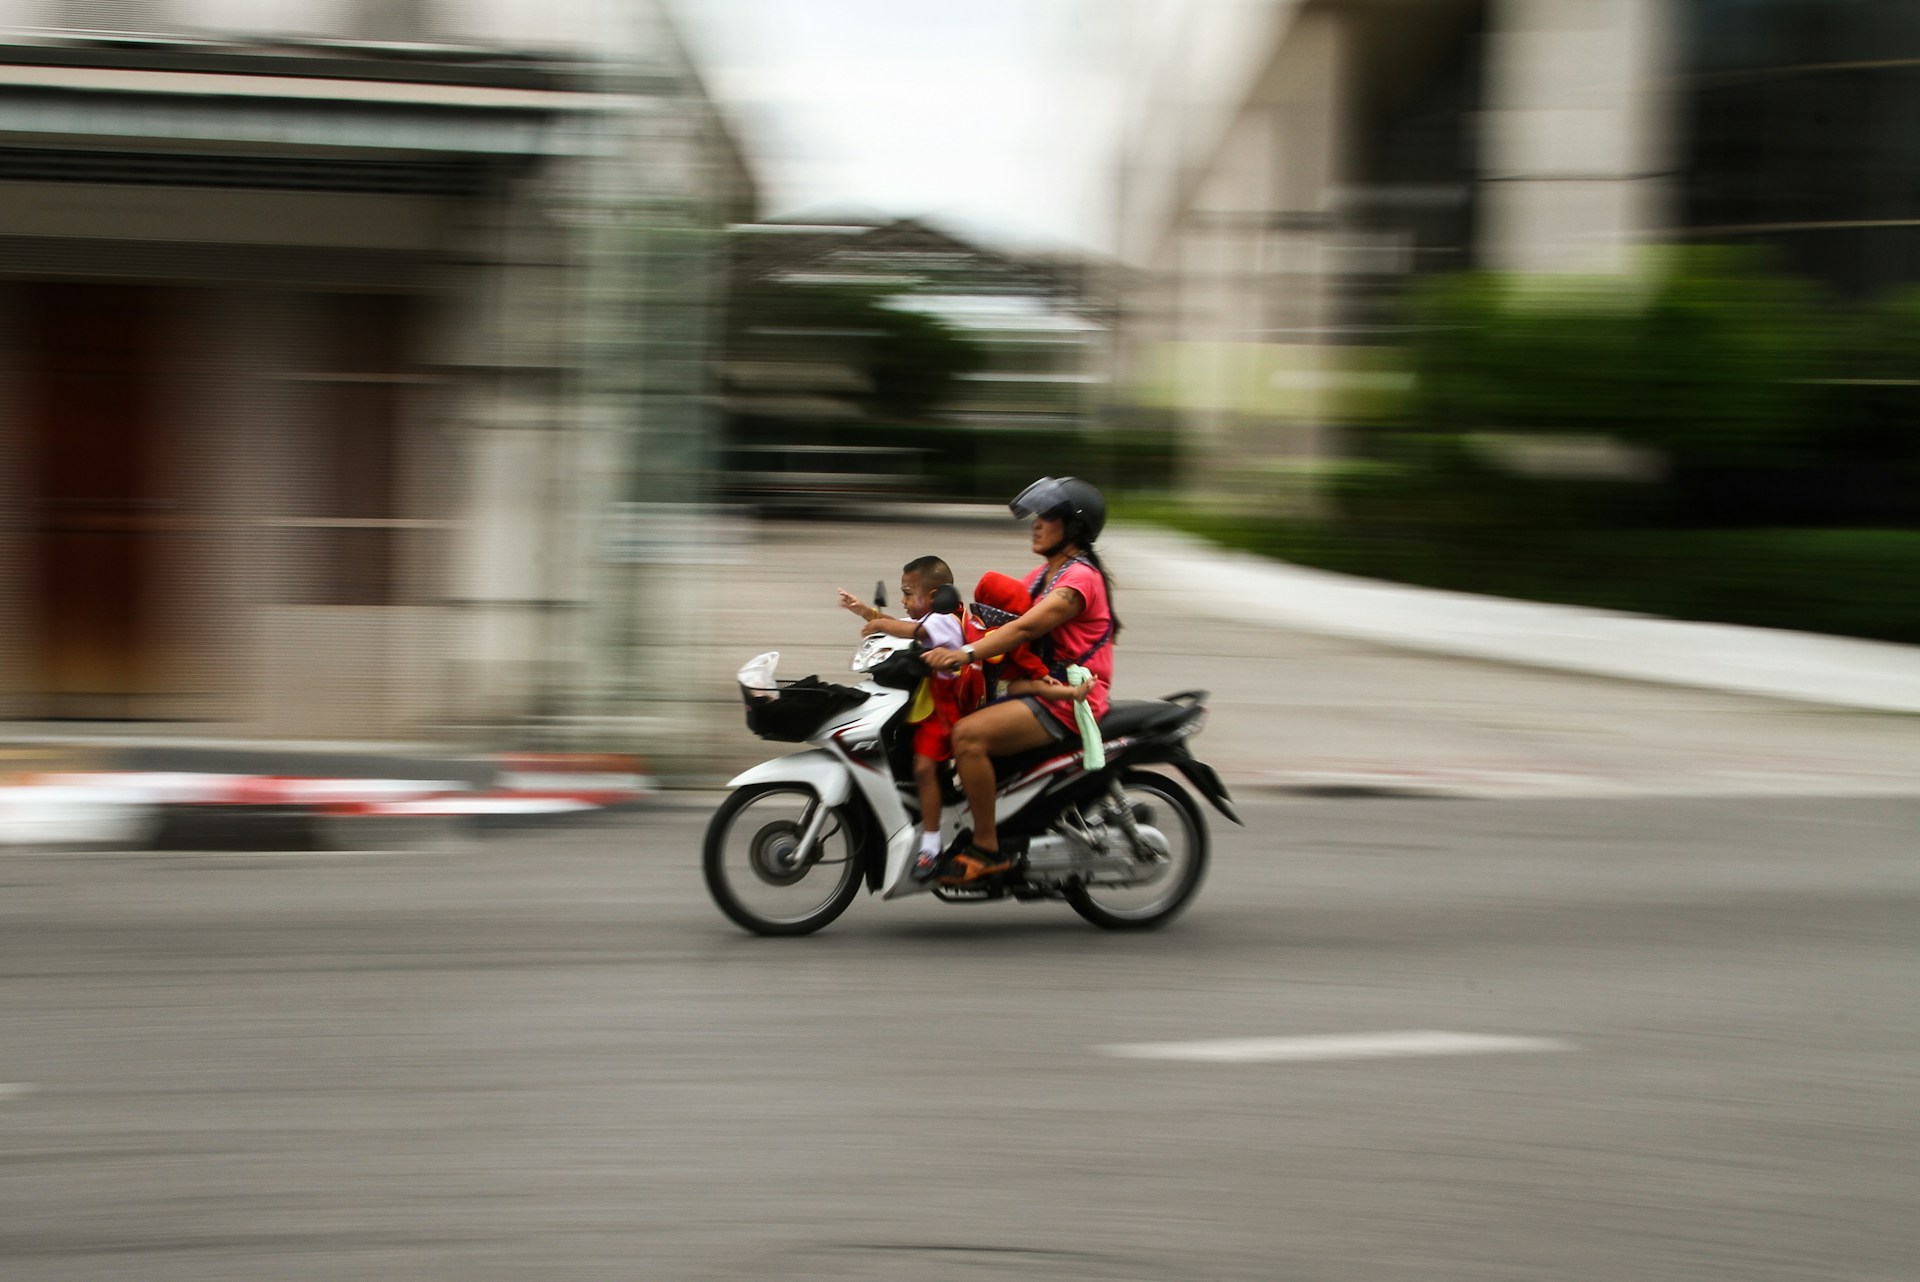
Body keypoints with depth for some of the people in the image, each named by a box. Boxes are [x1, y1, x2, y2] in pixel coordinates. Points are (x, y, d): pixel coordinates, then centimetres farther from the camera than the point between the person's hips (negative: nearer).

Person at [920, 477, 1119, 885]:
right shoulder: (1041, 578, 21)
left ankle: (986, 849, -25)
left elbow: (1026, 628, -25)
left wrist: (965, 654, -36)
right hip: (1037, 689, 11)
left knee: (968, 734, -28)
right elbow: (1000, 621, 15)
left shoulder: (1080, 578, -12)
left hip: (1066, 699, -11)